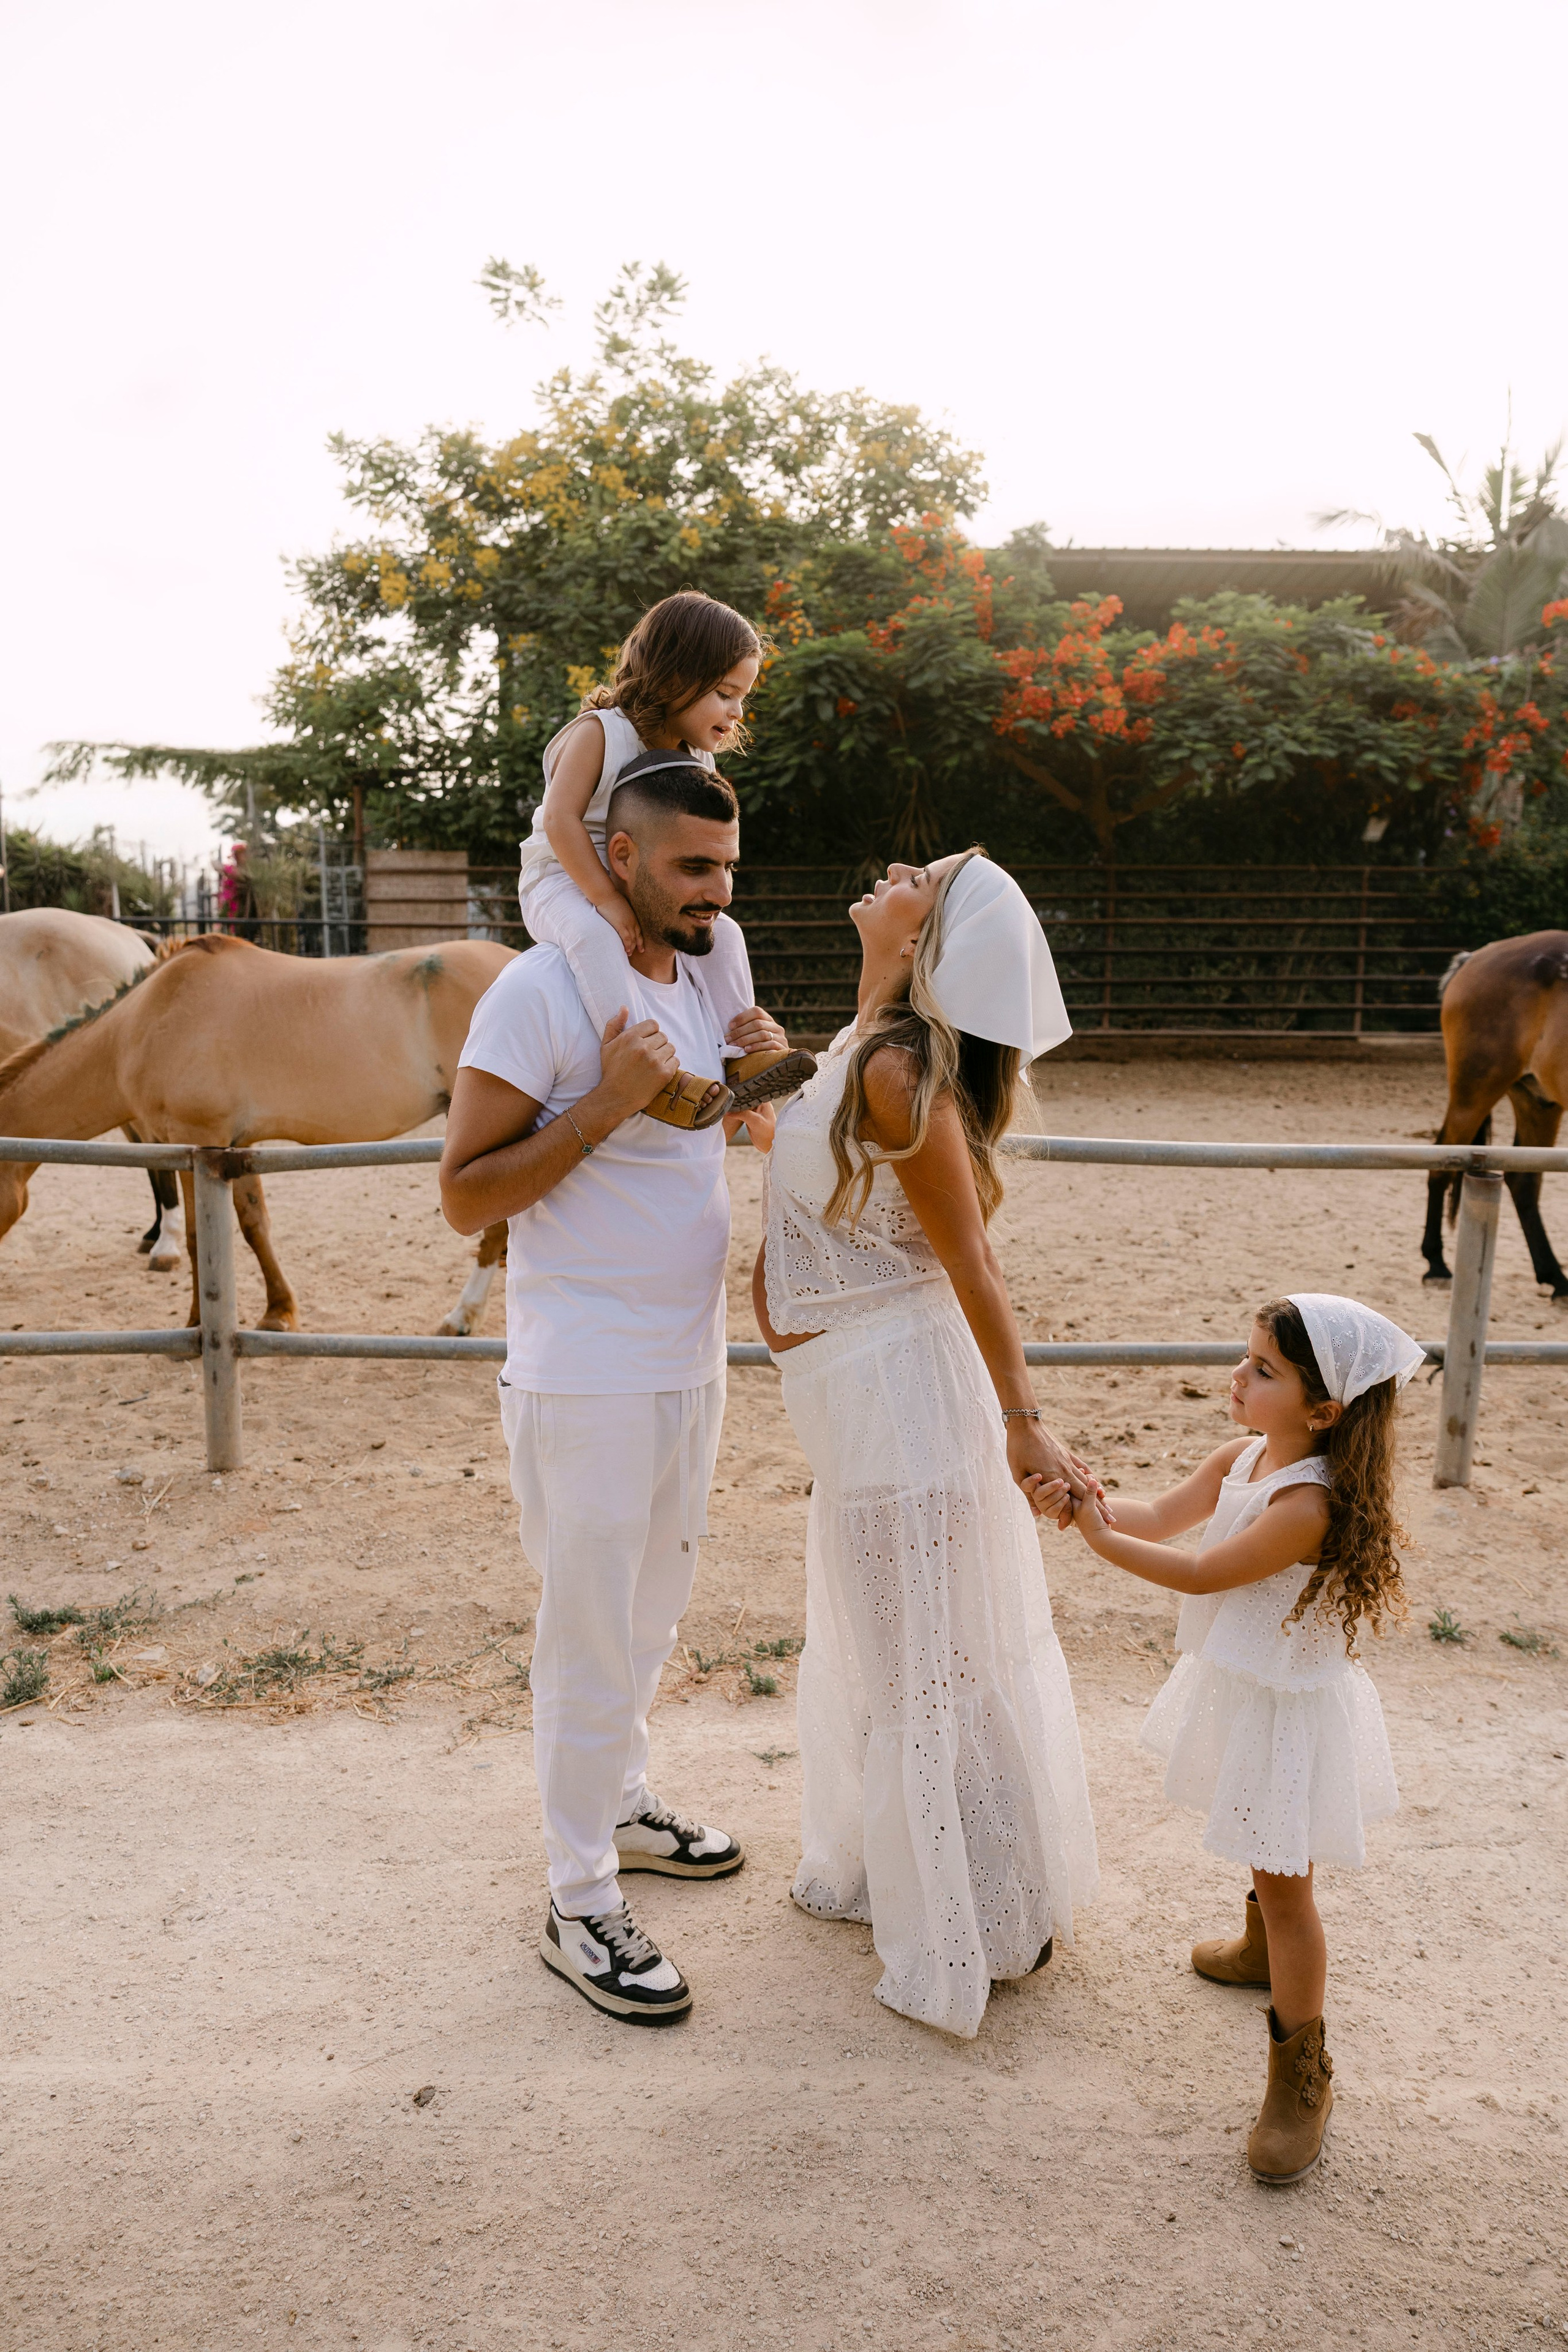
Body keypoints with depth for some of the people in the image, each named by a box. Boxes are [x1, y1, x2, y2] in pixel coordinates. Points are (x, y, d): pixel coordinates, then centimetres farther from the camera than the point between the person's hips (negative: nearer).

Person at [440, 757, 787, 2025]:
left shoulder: (703, 981, 8)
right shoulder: (540, 991, -17)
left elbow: (757, 1135, 21)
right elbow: (466, 1195, -17)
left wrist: (761, 1076, -1)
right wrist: (605, 1106, -27)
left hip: (691, 1362, 8)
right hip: (586, 1381, -8)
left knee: (653, 1612, 22)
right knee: (593, 1635, 4)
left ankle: (620, 1801, 44)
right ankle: (582, 1907, 21)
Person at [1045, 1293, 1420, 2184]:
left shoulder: (1309, 1504, -32)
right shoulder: (1244, 1459, -5)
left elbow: (1199, 1574, -28)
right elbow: (1161, 1516, -3)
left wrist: (1100, 1539, -25)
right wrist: (1087, 1498, -20)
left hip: (1289, 1712, -9)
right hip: (1241, 1690, 9)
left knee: (1285, 1883, 2)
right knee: (1267, 1857, 31)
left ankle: (1302, 2074, 18)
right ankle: (1264, 1949, 58)